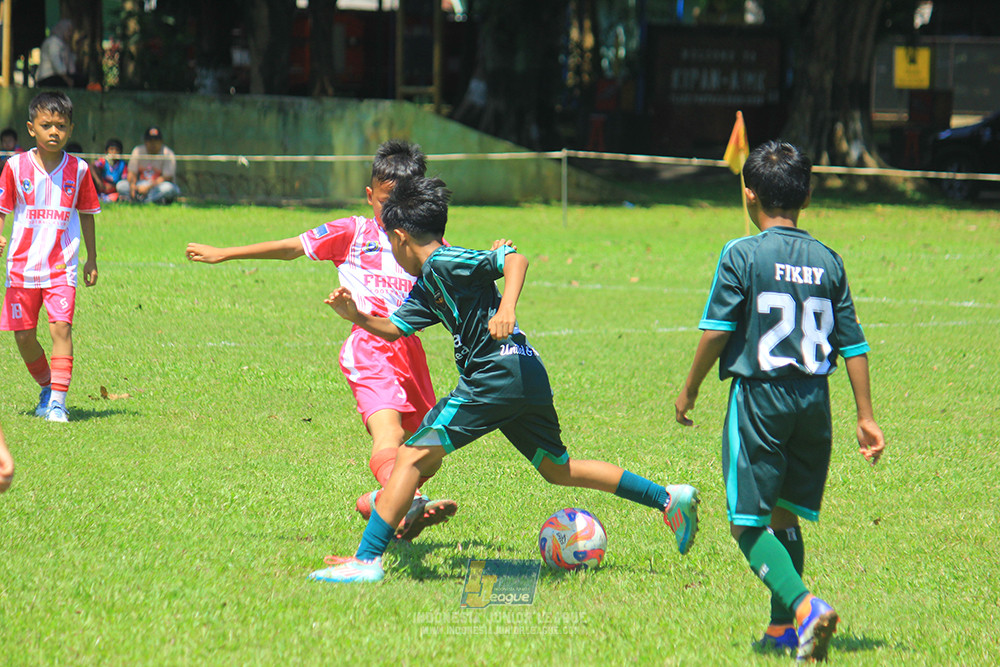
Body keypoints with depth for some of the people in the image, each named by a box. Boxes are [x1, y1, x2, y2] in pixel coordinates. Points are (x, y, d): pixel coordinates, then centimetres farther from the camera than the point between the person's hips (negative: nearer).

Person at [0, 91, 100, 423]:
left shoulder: (78, 169, 1)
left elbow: (86, 214, 12)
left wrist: (91, 260, 16)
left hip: (62, 265, -1)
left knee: (61, 326, -17)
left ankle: (58, 400, -16)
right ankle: (46, 388, 28)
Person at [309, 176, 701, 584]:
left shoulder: (444, 263, -8)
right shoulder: (426, 286, 21)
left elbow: (515, 259, -17)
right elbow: (393, 328, 24)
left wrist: (507, 308, -32)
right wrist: (356, 316, 7)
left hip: (498, 374, -10)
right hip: (528, 378, 10)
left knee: (413, 456, -9)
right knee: (558, 469, 23)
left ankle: (366, 560, -13)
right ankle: (668, 499, 22)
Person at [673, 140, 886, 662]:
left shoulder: (742, 255, -6)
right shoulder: (827, 261, 7)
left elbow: (716, 331, -8)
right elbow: (853, 344, 8)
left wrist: (689, 391, 6)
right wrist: (866, 417, 13)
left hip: (758, 397, -5)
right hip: (813, 402, 5)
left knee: (748, 523, -3)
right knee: (785, 516, 18)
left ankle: (804, 606, -24)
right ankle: (782, 629, 19)